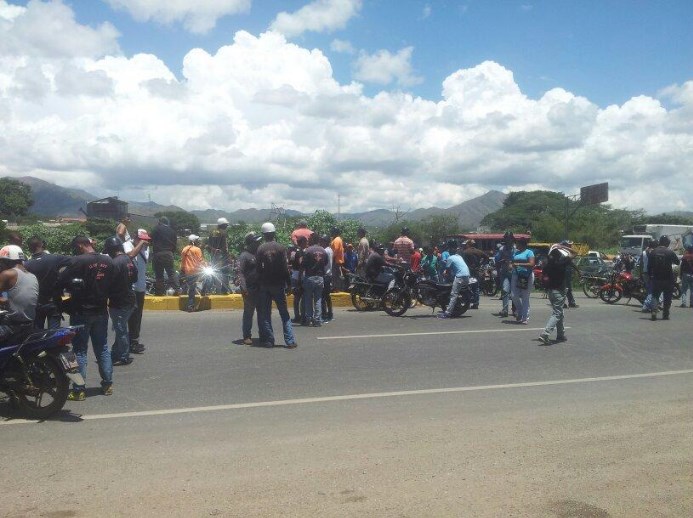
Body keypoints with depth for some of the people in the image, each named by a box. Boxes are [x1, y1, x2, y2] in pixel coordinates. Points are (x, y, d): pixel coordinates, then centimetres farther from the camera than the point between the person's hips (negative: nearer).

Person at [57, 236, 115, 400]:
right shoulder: (108, 261, 2)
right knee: (102, 348, 14)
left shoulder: (77, 262, -16)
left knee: (80, 351, 2)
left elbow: (60, 282, -17)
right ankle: (108, 384, 18)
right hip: (101, 311, 5)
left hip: (81, 312, -5)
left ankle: (79, 390, 4)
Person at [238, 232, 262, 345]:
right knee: (248, 312, 0)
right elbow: (240, 272, -15)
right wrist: (244, 288, -23)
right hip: (249, 288, -7)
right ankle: (247, 336, 6)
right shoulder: (244, 255, -10)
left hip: (259, 287, 7)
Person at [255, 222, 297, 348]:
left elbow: (258, 268, -4)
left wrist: (259, 282, 5)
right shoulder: (280, 248, -5)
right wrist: (288, 281, -2)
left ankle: (268, 340, 9)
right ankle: (289, 341, 1)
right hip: (278, 285, 0)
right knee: (284, 314, 6)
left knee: (264, 314, 9)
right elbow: (285, 267, -8)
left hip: (264, 285, 0)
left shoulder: (260, 249, -4)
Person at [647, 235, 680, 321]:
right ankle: (665, 315, 11)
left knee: (655, 295, 8)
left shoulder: (653, 252, -1)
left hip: (656, 278, 2)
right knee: (667, 297, 9)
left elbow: (649, 266, 2)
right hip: (668, 278, -2)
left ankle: (654, 311, -12)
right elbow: (677, 262, 4)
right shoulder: (670, 252, -9)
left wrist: (650, 276, 10)